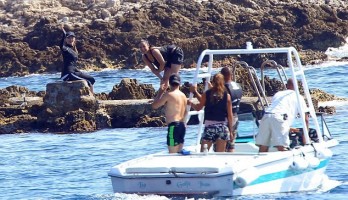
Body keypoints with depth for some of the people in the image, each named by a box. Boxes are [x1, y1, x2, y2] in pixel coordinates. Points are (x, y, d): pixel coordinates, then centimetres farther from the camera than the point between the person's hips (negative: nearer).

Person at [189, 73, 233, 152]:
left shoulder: (206, 94, -2)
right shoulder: (226, 95, -1)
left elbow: (198, 108, 8)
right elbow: (230, 115, 0)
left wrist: (190, 103, 29)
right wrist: (230, 131, 7)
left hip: (209, 126, -1)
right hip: (222, 127, 1)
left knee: (203, 152, 6)